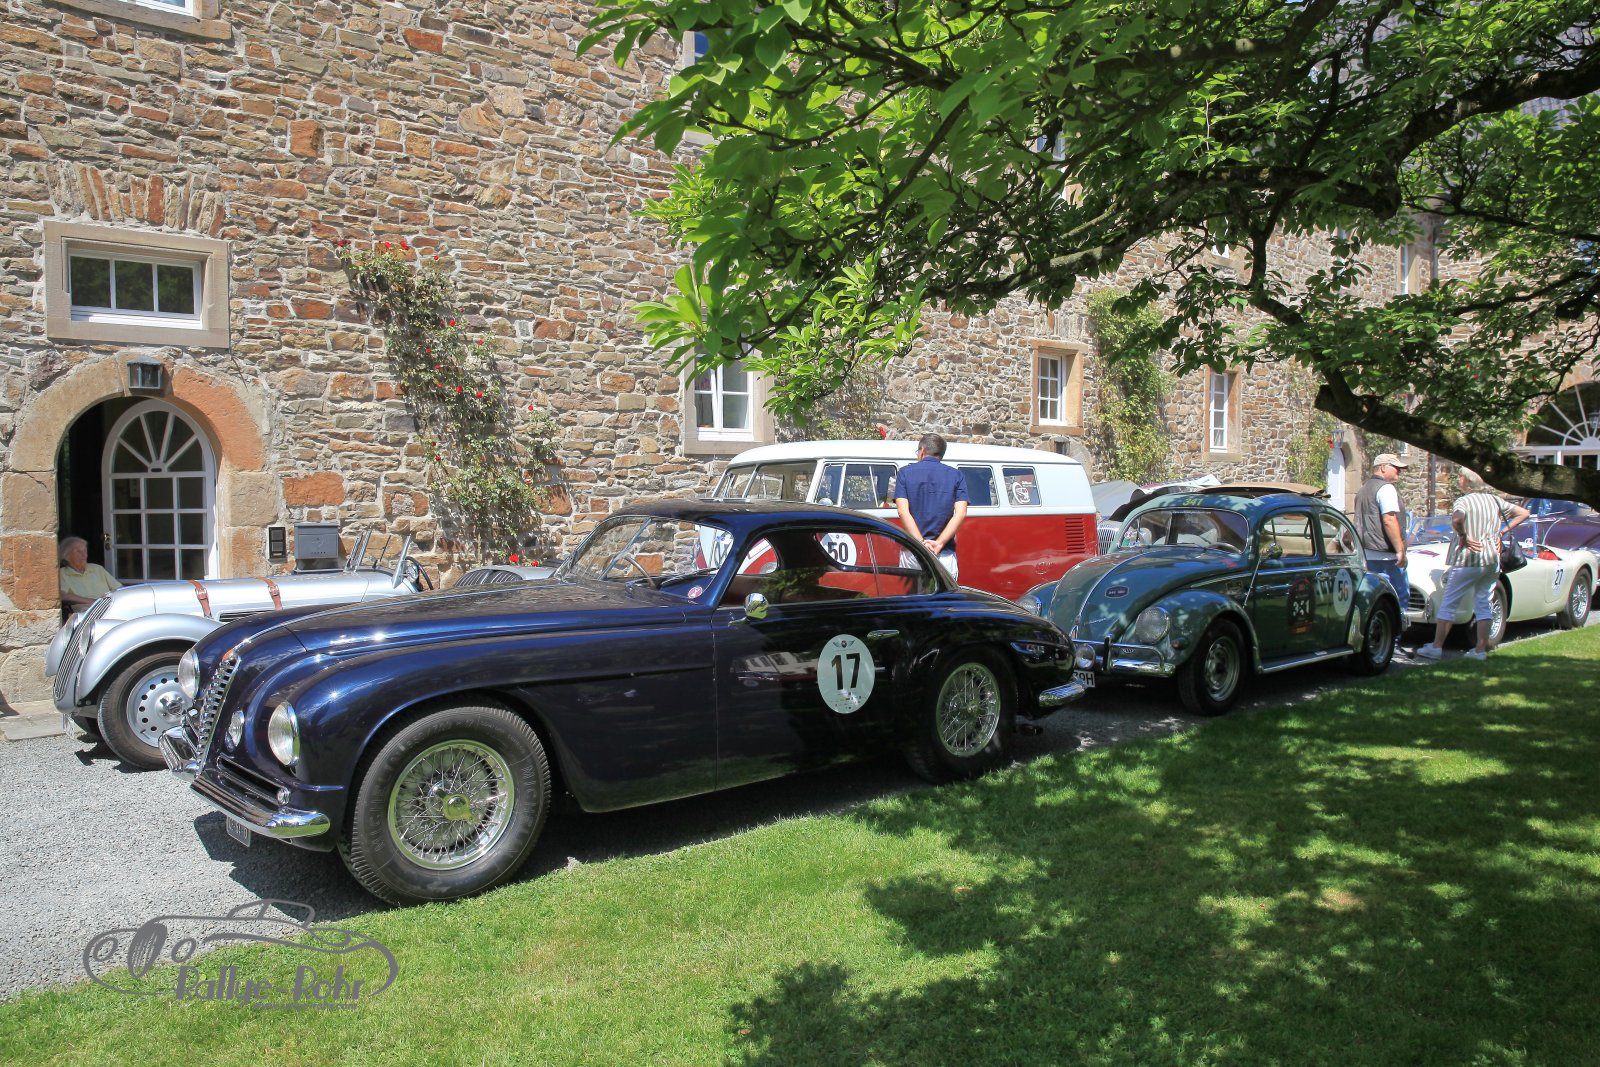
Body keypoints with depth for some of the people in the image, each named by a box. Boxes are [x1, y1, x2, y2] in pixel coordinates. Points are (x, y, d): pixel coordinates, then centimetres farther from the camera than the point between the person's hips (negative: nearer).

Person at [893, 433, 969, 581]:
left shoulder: (905, 472, 6)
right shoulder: (956, 475, 8)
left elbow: (903, 511, -7)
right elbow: (960, 514, -5)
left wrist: (922, 543, -12)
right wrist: (939, 544, -10)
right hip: (945, 554, 0)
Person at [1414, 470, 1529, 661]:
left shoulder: (1463, 501, -8)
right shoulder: (1495, 500, 11)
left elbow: (1456, 519, -30)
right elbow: (1523, 513, 18)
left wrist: (1463, 536, -13)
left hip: (1468, 560, -6)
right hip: (1493, 560, 6)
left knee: (1448, 604, 0)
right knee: (1484, 605, 11)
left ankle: (1436, 647, 1)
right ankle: (1481, 649, 9)